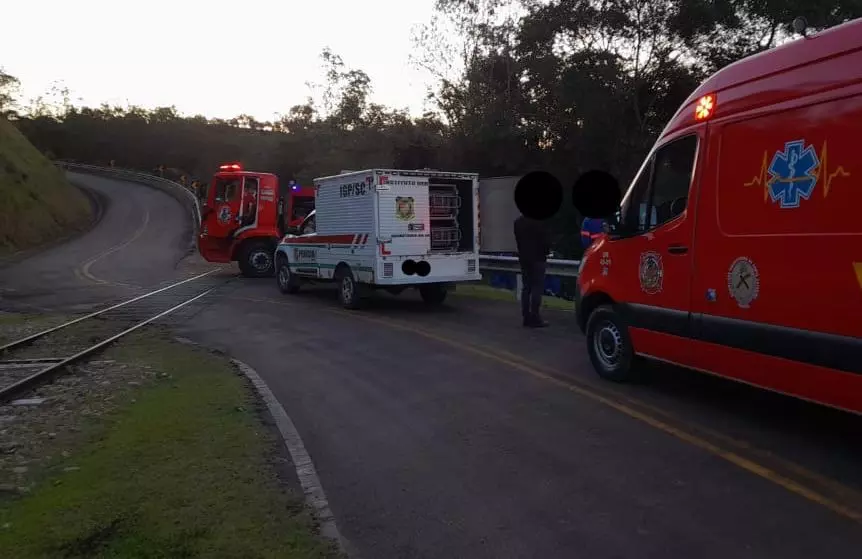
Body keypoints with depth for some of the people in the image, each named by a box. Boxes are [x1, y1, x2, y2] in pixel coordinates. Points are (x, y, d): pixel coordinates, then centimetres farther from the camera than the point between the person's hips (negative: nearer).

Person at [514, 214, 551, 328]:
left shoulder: (518, 222, 6)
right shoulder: (540, 222, -14)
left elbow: (517, 240, 10)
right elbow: (546, 240, -11)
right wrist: (546, 252, 7)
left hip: (524, 258, 7)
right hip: (537, 258, -6)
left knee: (526, 288, 9)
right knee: (537, 288, -4)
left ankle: (526, 318, 10)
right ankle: (534, 318, -6)